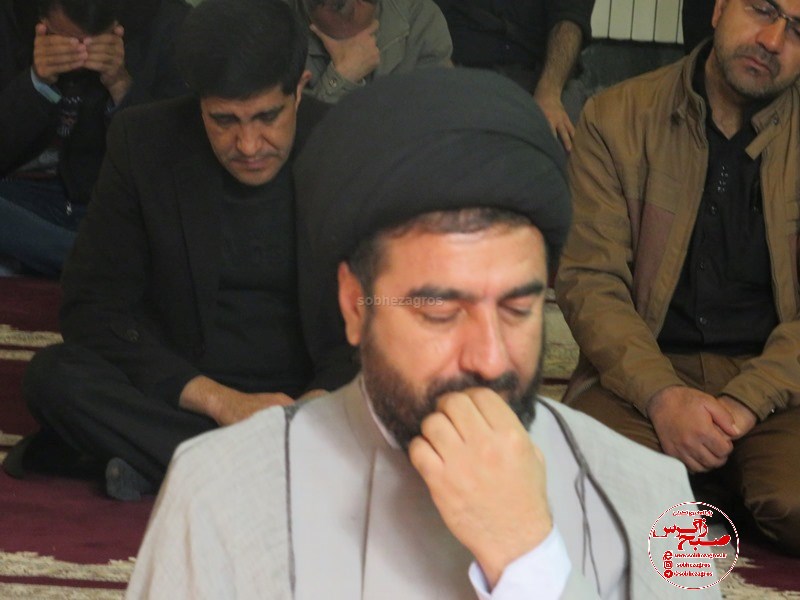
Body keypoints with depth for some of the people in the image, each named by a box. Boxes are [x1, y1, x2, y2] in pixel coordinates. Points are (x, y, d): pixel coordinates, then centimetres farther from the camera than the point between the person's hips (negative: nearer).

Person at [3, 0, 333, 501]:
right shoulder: (145, 144, -6)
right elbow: (94, 305, -7)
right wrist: (220, 400, -20)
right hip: (184, 396, 1)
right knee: (55, 375, -27)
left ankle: (149, 463, -22)